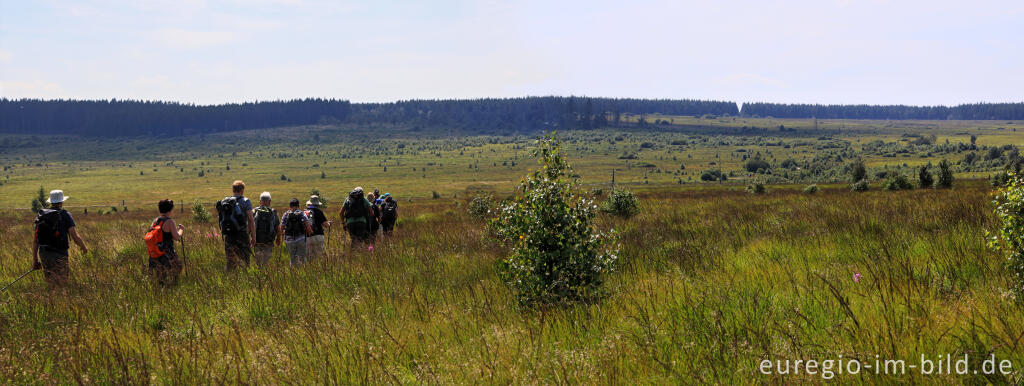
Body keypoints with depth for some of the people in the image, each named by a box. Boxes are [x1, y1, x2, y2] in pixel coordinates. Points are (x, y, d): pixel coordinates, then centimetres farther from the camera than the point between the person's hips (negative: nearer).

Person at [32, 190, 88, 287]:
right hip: (59, 256, -5)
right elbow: (75, 236, -11)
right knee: (61, 285, -3)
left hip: (44, 255, 5)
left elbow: (35, 240, 10)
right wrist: (84, 248, 8)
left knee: (51, 285, 13)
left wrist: (35, 260, 16)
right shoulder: (65, 215, -5)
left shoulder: (40, 216, 9)